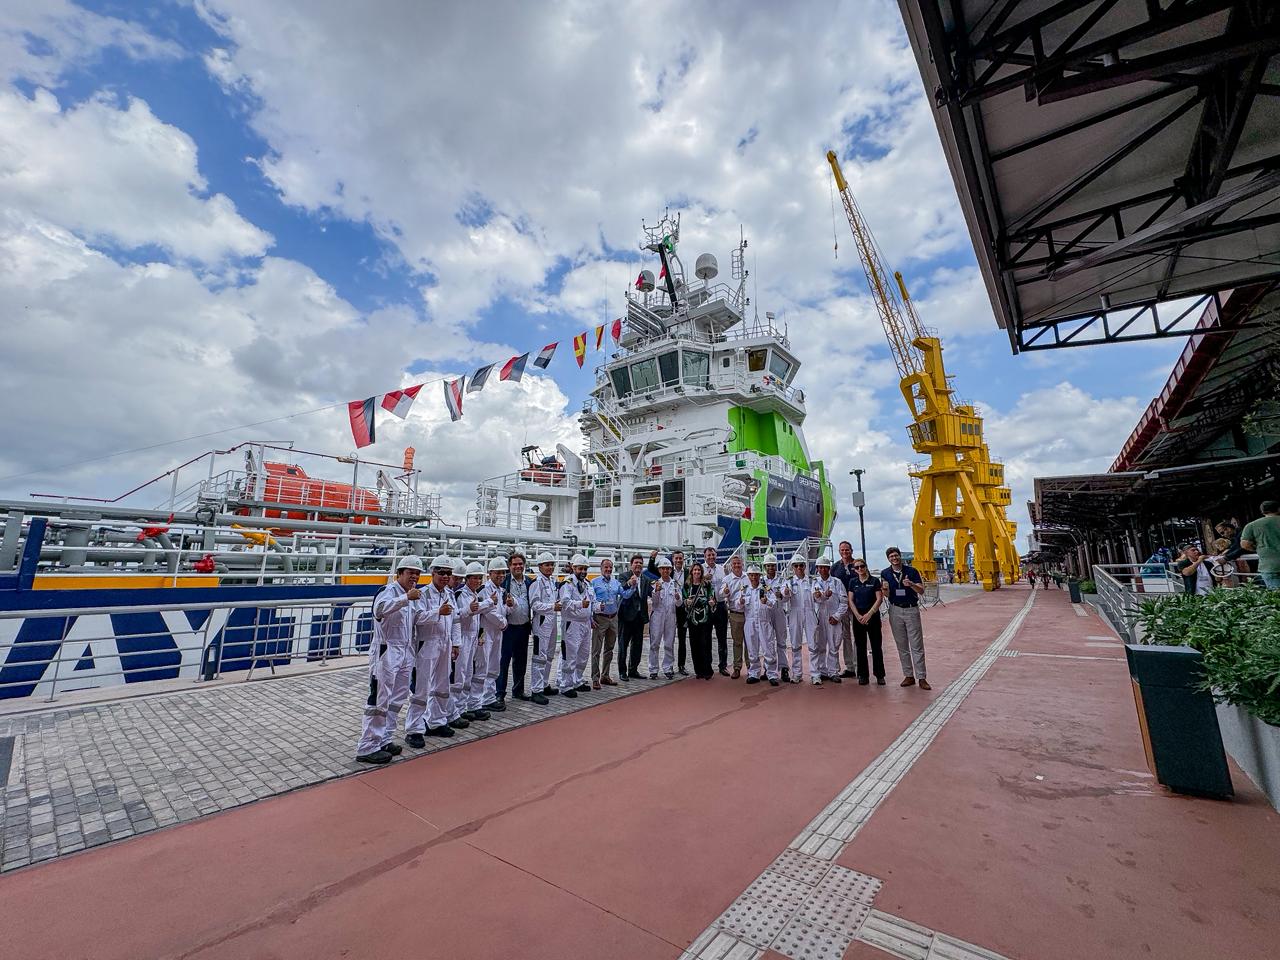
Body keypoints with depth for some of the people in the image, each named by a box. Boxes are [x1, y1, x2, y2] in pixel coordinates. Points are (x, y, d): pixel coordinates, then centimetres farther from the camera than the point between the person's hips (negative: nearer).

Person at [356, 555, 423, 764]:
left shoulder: (411, 594, 14)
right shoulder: (389, 590, -13)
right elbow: (380, 608, -35)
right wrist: (406, 597, -40)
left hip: (405, 652, 9)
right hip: (386, 651, -9)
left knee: (396, 700, 15)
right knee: (379, 700, -3)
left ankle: (384, 740, 27)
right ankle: (367, 748, 7)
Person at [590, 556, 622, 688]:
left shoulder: (616, 582, 10)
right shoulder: (594, 582, -4)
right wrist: (590, 618, -12)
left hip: (613, 618, 5)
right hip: (600, 619, -5)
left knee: (609, 649, 13)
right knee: (597, 650, -3)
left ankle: (605, 676, 24)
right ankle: (595, 678, 4)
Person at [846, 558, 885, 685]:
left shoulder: (874, 580, -1)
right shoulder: (853, 582, 7)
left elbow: (879, 599, -6)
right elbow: (850, 600, 4)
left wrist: (869, 614, -12)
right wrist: (858, 616, -7)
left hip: (873, 616, -2)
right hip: (858, 618, 2)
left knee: (876, 646, 2)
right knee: (860, 647, 6)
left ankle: (880, 675, 13)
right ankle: (863, 676, 14)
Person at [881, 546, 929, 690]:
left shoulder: (912, 571, -3)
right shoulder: (885, 573, 1)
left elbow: (921, 591, -7)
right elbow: (887, 595, 2)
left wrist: (911, 585, -27)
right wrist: (885, 589, -21)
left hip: (912, 609, -2)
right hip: (895, 610, 2)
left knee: (917, 646, 0)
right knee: (902, 646, 8)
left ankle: (921, 678, 4)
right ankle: (908, 676, 16)